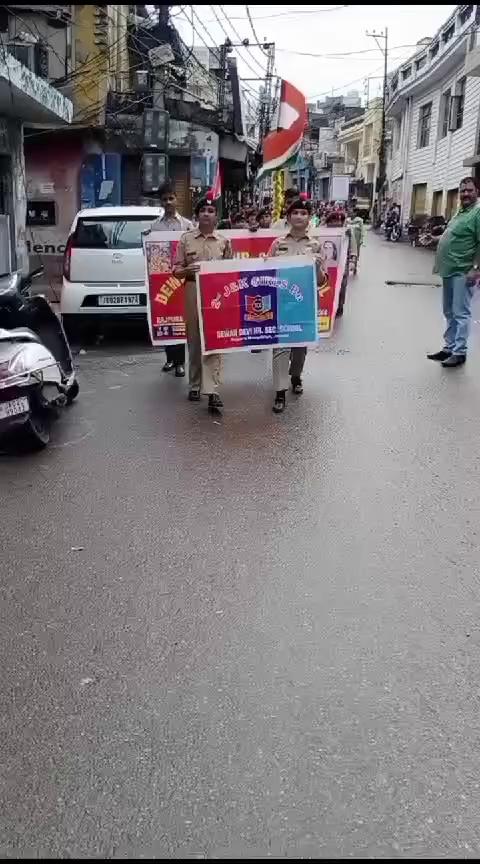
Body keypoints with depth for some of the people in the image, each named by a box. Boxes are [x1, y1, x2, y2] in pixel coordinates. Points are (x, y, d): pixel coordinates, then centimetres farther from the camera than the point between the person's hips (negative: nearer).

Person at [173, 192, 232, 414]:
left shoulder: (224, 241, 9)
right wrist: (187, 270, -15)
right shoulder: (186, 239, 6)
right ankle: (195, 385, 22)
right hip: (193, 293, 1)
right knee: (194, 340, 8)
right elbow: (176, 269, 5)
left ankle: (212, 390, -12)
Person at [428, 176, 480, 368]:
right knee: (450, 313, 15)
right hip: (450, 271, 9)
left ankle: (459, 352, 1)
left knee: (461, 314, -5)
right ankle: (449, 348, 24)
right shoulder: (460, 211, 17)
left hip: (463, 273, -9)